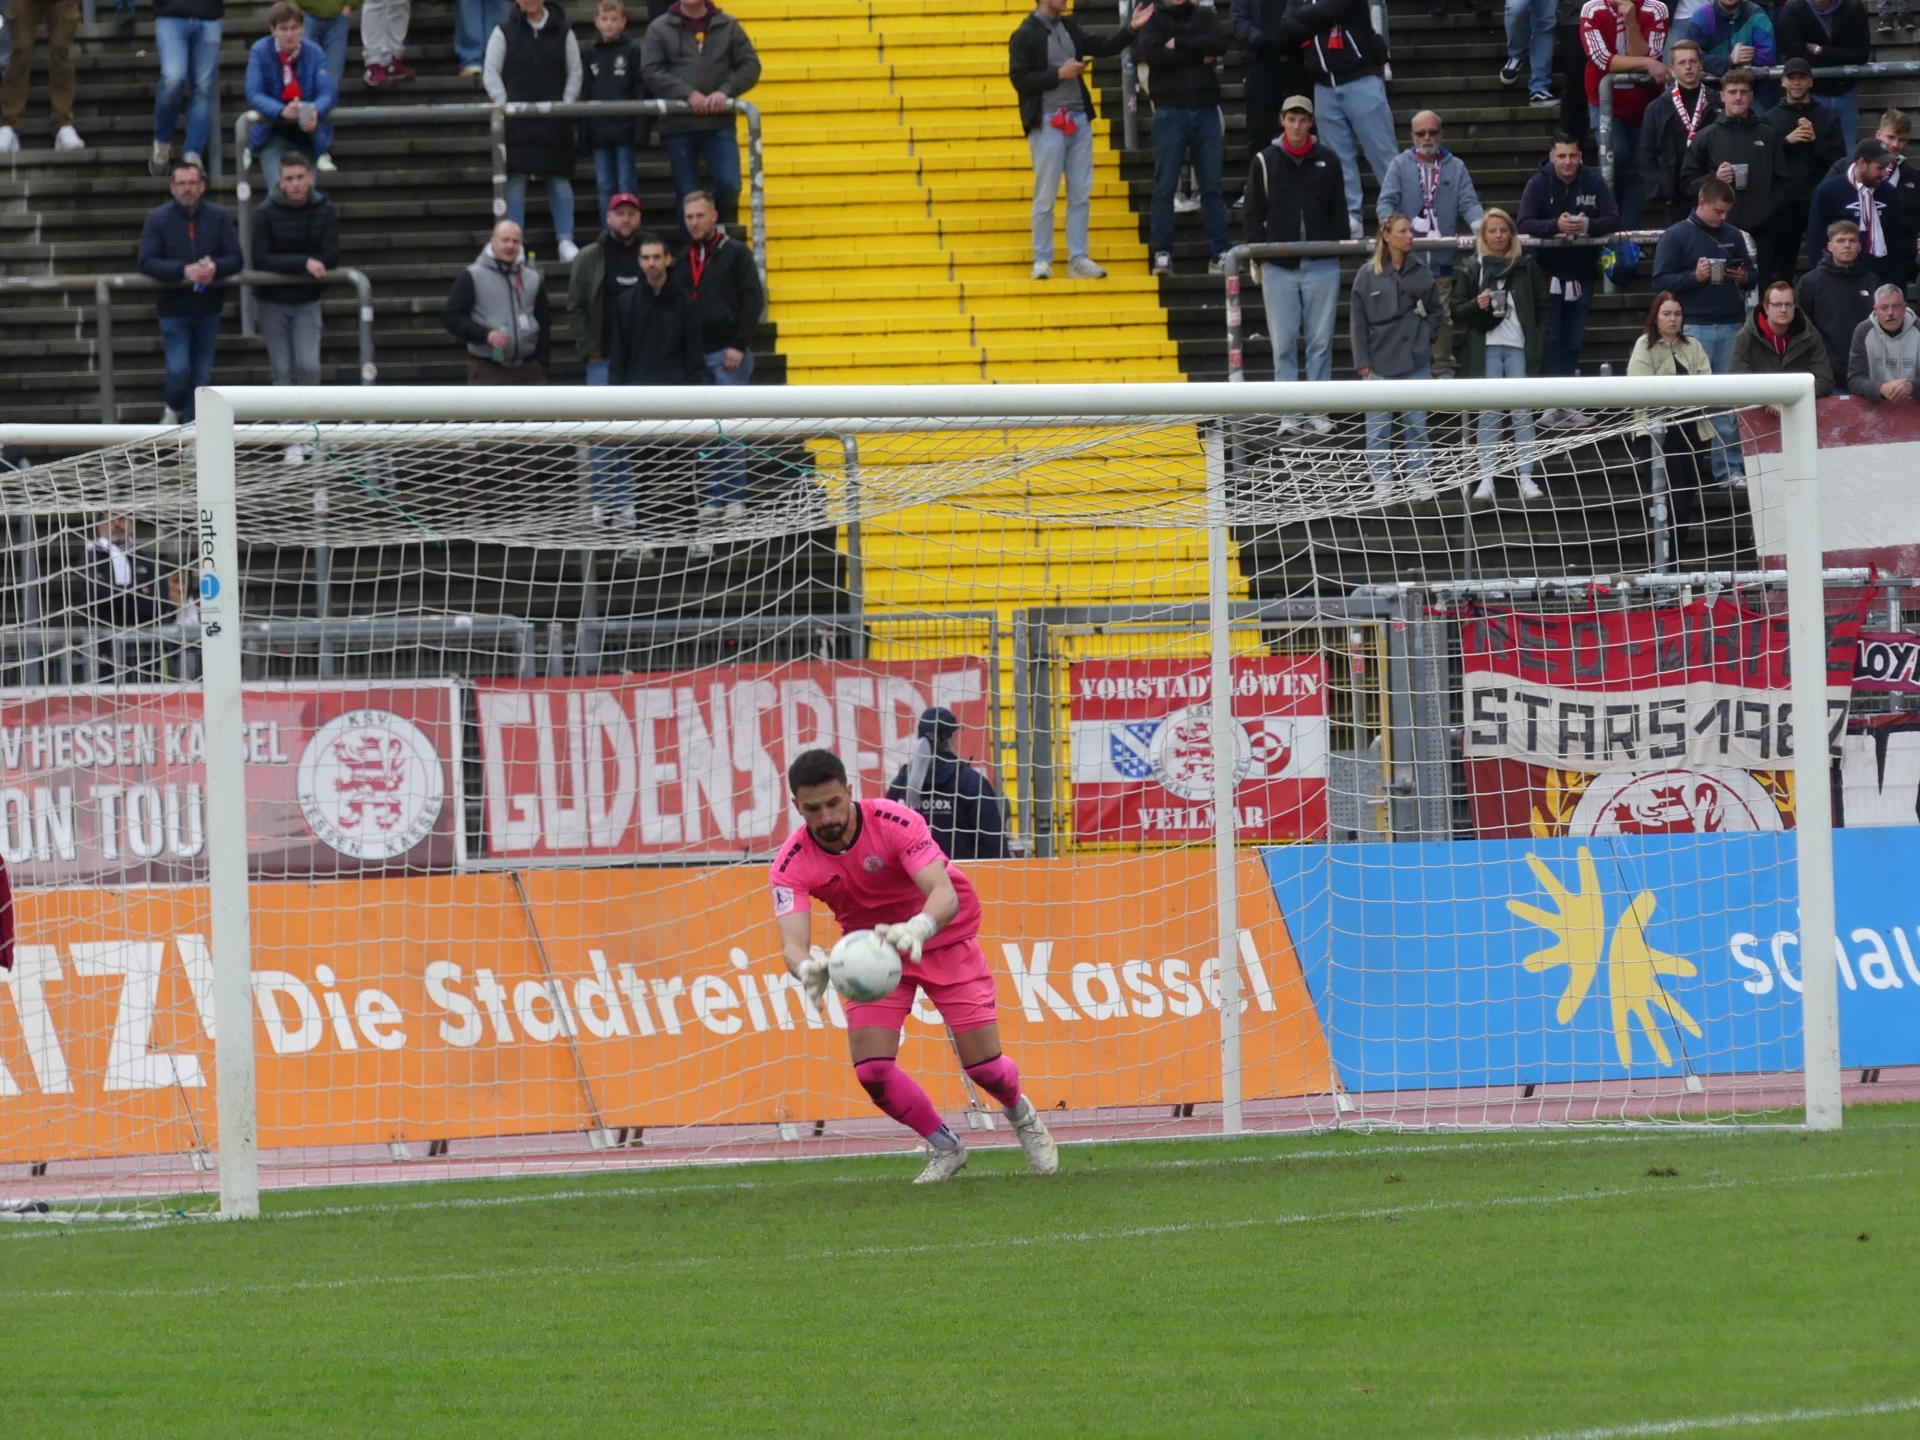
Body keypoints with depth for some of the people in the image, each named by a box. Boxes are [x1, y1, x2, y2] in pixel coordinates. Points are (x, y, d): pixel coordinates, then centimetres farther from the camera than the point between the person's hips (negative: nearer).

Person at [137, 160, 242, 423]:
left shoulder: (218, 217, 1)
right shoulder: (158, 218, -4)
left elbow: (235, 259, -2)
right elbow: (147, 262, -13)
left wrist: (215, 268, -25)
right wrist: (183, 271, -27)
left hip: (208, 309, 2)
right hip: (173, 308, -2)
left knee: (202, 376, 7)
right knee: (179, 370, -10)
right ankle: (174, 410, 20)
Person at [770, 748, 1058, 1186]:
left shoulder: (894, 822, -29)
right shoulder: (793, 865, -21)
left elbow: (946, 896, -39)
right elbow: (792, 943, -31)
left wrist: (916, 929, -62)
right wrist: (807, 967, -57)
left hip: (943, 937, -2)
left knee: (984, 1066, -6)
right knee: (871, 1069, -15)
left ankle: (1023, 1117, 32)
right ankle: (946, 1148, 12)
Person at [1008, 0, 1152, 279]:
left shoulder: (1069, 27, 12)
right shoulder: (1024, 35, -7)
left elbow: (1104, 47, 13)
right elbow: (1019, 79, -12)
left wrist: (1131, 29, -1)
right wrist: (1059, 74, -15)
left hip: (1078, 120, 6)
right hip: (1047, 123, -6)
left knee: (1081, 194, 6)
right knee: (1046, 197, -1)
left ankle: (1078, 259, 10)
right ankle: (1042, 261, 7)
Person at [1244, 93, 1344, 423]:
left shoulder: (1327, 161, 7)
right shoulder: (1265, 162, 5)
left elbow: (1339, 211, 11)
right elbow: (1254, 213, 7)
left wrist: (1338, 250, 3)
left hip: (1321, 267, 0)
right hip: (1278, 268, 0)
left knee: (1321, 340, 2)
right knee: (1284, 342, 0)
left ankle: (1317, 411, 8)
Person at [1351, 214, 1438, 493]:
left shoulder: (1421, 271, 5)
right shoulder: (1368, 275, -2)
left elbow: (1434, 310, 15)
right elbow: (1357, 321, -1)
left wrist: (1426, 336, -1)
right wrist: (1362, 361, -5)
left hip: (1416, 359, 2)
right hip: (1381, 362, -2)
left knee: (1416, 424, 8)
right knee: (1379, 426, 2)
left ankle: (1419, 479, 15)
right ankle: (1381, 482, 7)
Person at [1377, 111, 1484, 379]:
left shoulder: (1455, 167, 12)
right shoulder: (1400, 165, 8)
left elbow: (1468, 203, 2)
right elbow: (1387, 201, -1)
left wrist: (1480, 226, -19)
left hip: (1443, 260, 1)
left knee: (1444, 318, 3)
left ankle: (1444, 372, 10)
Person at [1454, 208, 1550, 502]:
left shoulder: (1527, 267, 10)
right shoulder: (1474, 269, 9)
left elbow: (1542, 309, 10)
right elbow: (1457, 312, 9)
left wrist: (1539, 343, -1)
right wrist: (1477, 306, -11)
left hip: (1520, 348, 0)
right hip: (1486, 348, 0)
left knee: (1522, 414, -3)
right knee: (1488, 415, -2)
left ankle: (1526, 478, -2)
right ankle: (1486, 479, -2)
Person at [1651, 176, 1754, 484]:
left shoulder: (1733, 235, 13)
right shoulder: (1676, 236, 0)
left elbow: (1752, 274, 22)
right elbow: (1660, 281, -4)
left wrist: (1744, 278, -2)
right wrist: (1694, 277, -18)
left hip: (1732, 327, 4)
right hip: (1695, 328, -4)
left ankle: (1730, 469, 5)